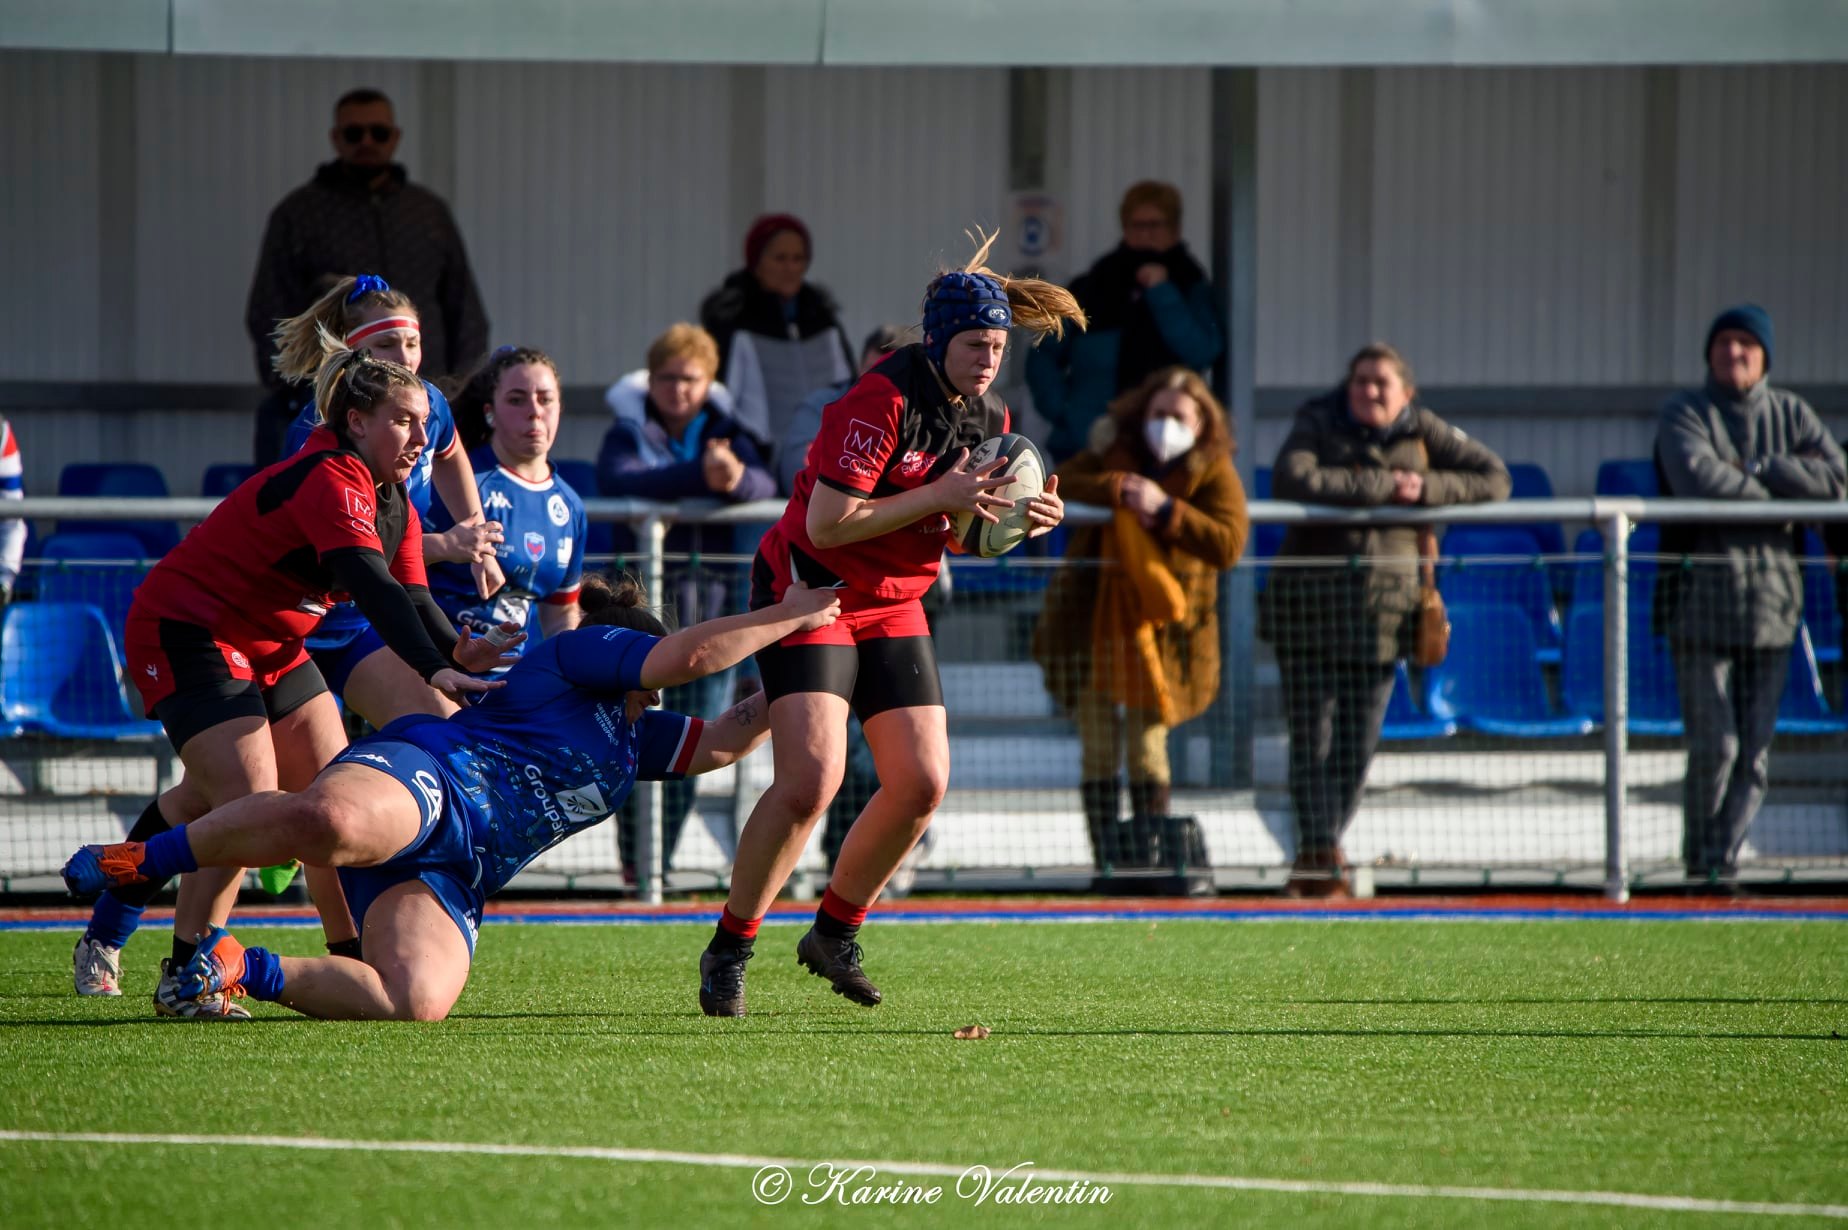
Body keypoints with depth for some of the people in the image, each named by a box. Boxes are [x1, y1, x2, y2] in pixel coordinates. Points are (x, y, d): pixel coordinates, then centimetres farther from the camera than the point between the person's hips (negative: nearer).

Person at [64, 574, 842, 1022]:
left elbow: (719, 743, 40)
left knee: (422, 1002, -26)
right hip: (423, 773, -8)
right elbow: (689, 654, 0)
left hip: (452, 876, 8)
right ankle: (142, 859, -24)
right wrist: (786, 619, 10)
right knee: (330, 822, -46)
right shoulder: (582, 652, 12)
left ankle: (241, 971, -10)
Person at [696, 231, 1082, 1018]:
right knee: (810, 779, -20)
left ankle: (833, 935, 19)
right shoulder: (884, 401, -22)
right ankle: (728, 951, -5)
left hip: (893, 607, 8)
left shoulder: (988, 419, 3)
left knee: (922, 781, -1)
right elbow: (827, 522, -26)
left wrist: (1022, 519, -6)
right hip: (809, 591, -8)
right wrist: (938, 496, -27)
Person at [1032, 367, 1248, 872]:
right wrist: (1118, 489, -20)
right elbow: (1057, 485, -8)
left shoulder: (1213, 473, -3)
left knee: (1147, 747, -4)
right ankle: (1107, 858, 2)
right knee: (1098, 748, -1)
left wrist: (1166, 510, -25)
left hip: (1161, 627, -2)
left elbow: (1228, 545, -17)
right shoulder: (1110, 452, 7)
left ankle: (1146, 854, 3)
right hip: (1094, 619, 3)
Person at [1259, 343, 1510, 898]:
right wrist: (1381, 487, -19)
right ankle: (1319, 850, -13)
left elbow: (1494, 479, 6)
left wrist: (1427, 489, -10)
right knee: (1311, 736, -10)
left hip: (1383, 604, 2)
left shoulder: (1422, 431, 7)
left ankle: (1321, 852, 15)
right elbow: (1290, 480, -21)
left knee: (1359, 742, 3)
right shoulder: (1318, 424, -1)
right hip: (1309, 600, -2)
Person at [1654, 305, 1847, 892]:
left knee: (1755, 749, 1)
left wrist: (1753, 469, -9)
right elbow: (1695, 478, -17)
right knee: (1714, 744, -8)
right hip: (1701, 598, -3)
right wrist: (1772, 490, -7)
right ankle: (1699, 859, 6)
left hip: (1772, 599, 3)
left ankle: (1722, 859, 7)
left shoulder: (1790, 413, 13)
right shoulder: (1683, 414, 3)